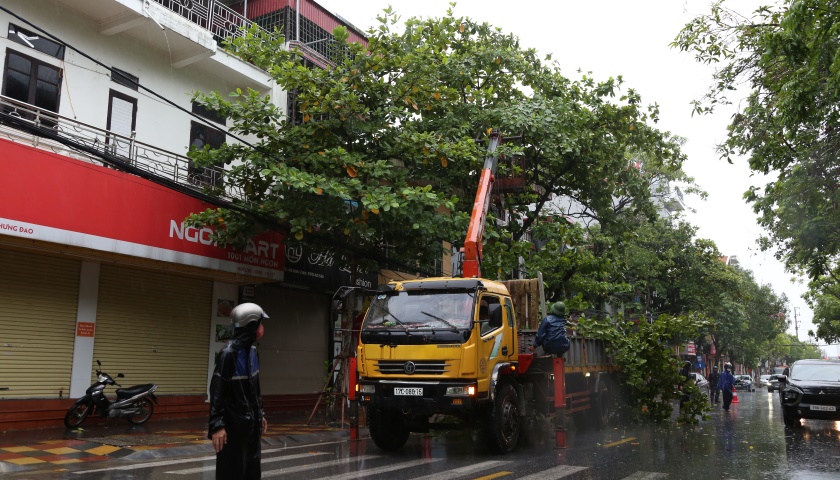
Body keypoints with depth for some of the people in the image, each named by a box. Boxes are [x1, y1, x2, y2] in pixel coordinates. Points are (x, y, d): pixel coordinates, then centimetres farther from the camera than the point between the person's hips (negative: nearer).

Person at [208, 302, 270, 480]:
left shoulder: (253, 351, 7)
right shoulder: (229, 353, -18)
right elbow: (217, 390, -18)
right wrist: (217, 425, -21)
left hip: (251, 422, 8)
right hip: (233, 423, -8)